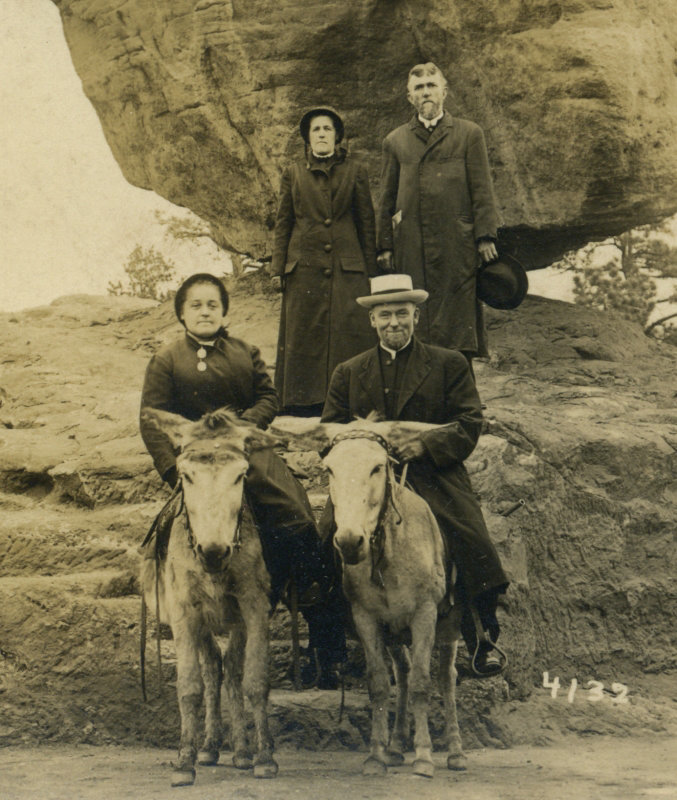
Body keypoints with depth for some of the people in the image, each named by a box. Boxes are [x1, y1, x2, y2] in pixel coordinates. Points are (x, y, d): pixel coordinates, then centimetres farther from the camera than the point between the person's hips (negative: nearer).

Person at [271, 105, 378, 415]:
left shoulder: (354, 171, 8)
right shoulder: (294, 174, 10)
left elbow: (366, 222, 9)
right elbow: (283, 223, 11)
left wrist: (370, 270, 5)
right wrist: (278, 269, 4)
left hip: (346, 267, -1)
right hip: (304, 266, 1)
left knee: (347, 331, -6)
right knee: (304, 332, 0)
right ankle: (303, 399, 7)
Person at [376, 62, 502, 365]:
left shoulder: (469, 134, 10)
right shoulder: (395, 142, 15)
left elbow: (482, 190, 5)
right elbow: (386, 199, 15)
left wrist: (485, 237, -4)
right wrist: (385, 246, 8)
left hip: (456, 246, -1)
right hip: (410, 247, 2)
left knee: (458, 314, -3)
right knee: (416, 317, -1)